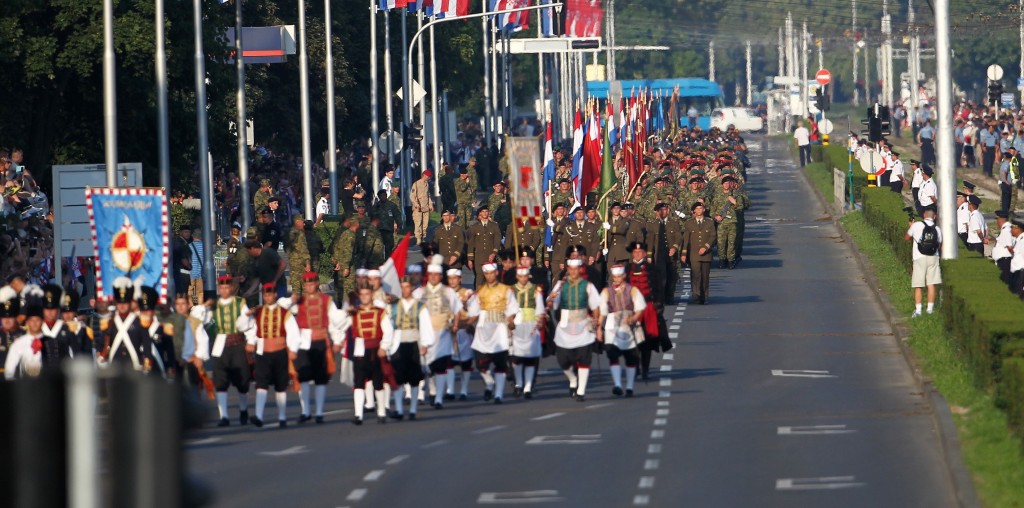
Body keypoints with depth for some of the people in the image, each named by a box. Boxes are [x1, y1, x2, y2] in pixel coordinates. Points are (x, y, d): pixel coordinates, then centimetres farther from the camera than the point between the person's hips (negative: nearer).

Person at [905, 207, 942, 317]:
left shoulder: (916, 225, -5)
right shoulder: (937, 229, 4)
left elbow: (906, 238, 9)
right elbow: (940, 245, 15)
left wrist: (911, 227, 24)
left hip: (919, 259, -2)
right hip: (933, 258, 2)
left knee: (918, 286, 1)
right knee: (931, 284, 6)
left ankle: (918, 310, -5)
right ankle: (930, 308, 6)